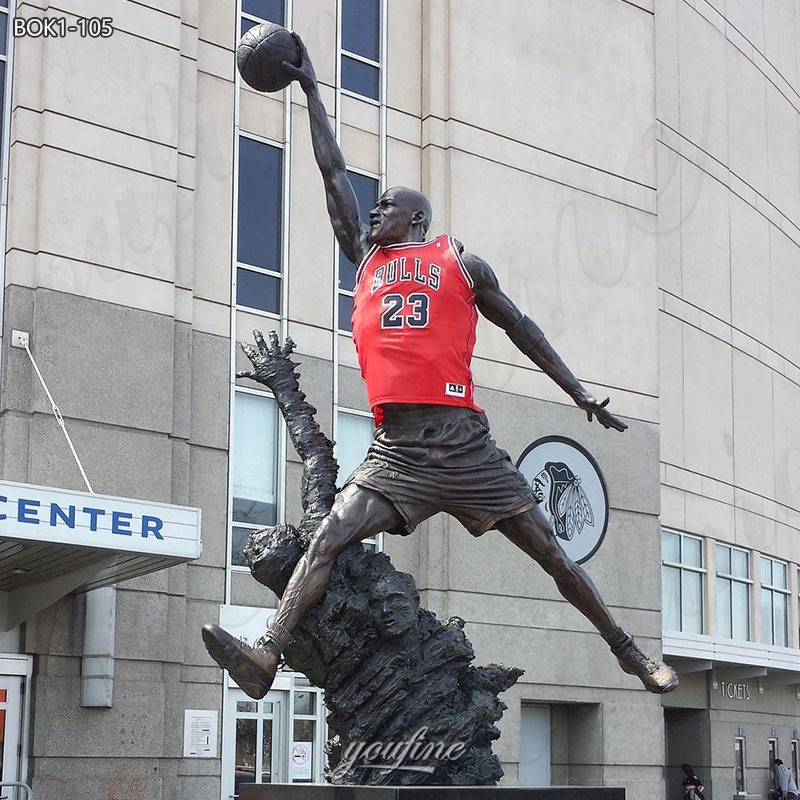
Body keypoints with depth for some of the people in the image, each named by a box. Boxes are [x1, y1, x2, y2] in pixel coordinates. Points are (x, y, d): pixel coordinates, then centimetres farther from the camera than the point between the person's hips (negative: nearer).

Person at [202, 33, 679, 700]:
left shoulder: (462, 264, 9)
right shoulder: (367, 260, 17)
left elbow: (519, 327, 16)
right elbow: (334, 172, 19)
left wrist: (583, 397, 16)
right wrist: (311, 89, 21)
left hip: (466, 442, -2)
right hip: (396, 450, 2)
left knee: (550, 550, 3)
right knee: (326, 542, -15)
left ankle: (626, 649, 16)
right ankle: (267, 657, -21)